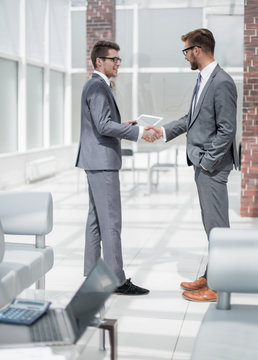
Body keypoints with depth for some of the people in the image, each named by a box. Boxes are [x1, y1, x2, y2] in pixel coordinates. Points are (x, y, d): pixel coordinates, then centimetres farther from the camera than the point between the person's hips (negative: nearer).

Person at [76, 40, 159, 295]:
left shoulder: (96, 86, 18)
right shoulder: (98, 87, -14)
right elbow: (103, 125, -24)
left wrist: (122, 126, 12)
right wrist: (139, 132, -22)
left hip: (97, 161, 11)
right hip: (102, 161, -11)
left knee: (96, 218, 13)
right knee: (111, 221, -9)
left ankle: (92, 273, 20)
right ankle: (117, 280, -5)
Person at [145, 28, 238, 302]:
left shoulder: (221, 83, -17)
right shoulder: (203, 79, 13)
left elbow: (227, 130, -20)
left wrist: (207, 161, -17)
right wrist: (164, 131, 18)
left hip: (212, 165, -10)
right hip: (201, 162, 10)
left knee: (217, 226, -2)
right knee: (211, 225, 16)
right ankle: (211, 277, 27)